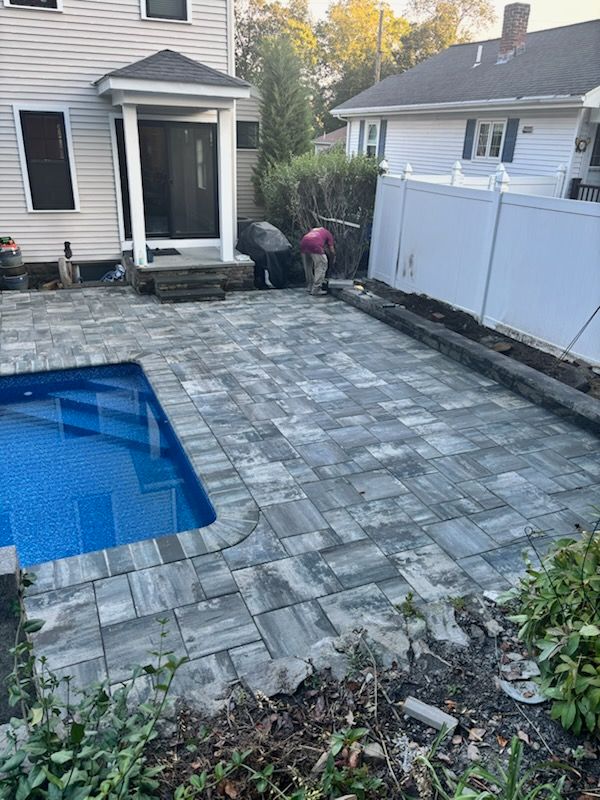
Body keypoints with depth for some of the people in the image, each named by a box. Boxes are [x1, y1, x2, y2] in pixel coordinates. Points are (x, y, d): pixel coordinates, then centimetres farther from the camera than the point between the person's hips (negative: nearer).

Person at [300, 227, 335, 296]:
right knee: (321, 265, 5)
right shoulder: (328, 233, 27)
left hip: (303, 243, 6)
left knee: (307, 266, 22)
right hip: (314, 245, -6)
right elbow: (332, 251, 19)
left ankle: (309, 287, 30)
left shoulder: (314, 230, 41)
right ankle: (316, 289, 2)